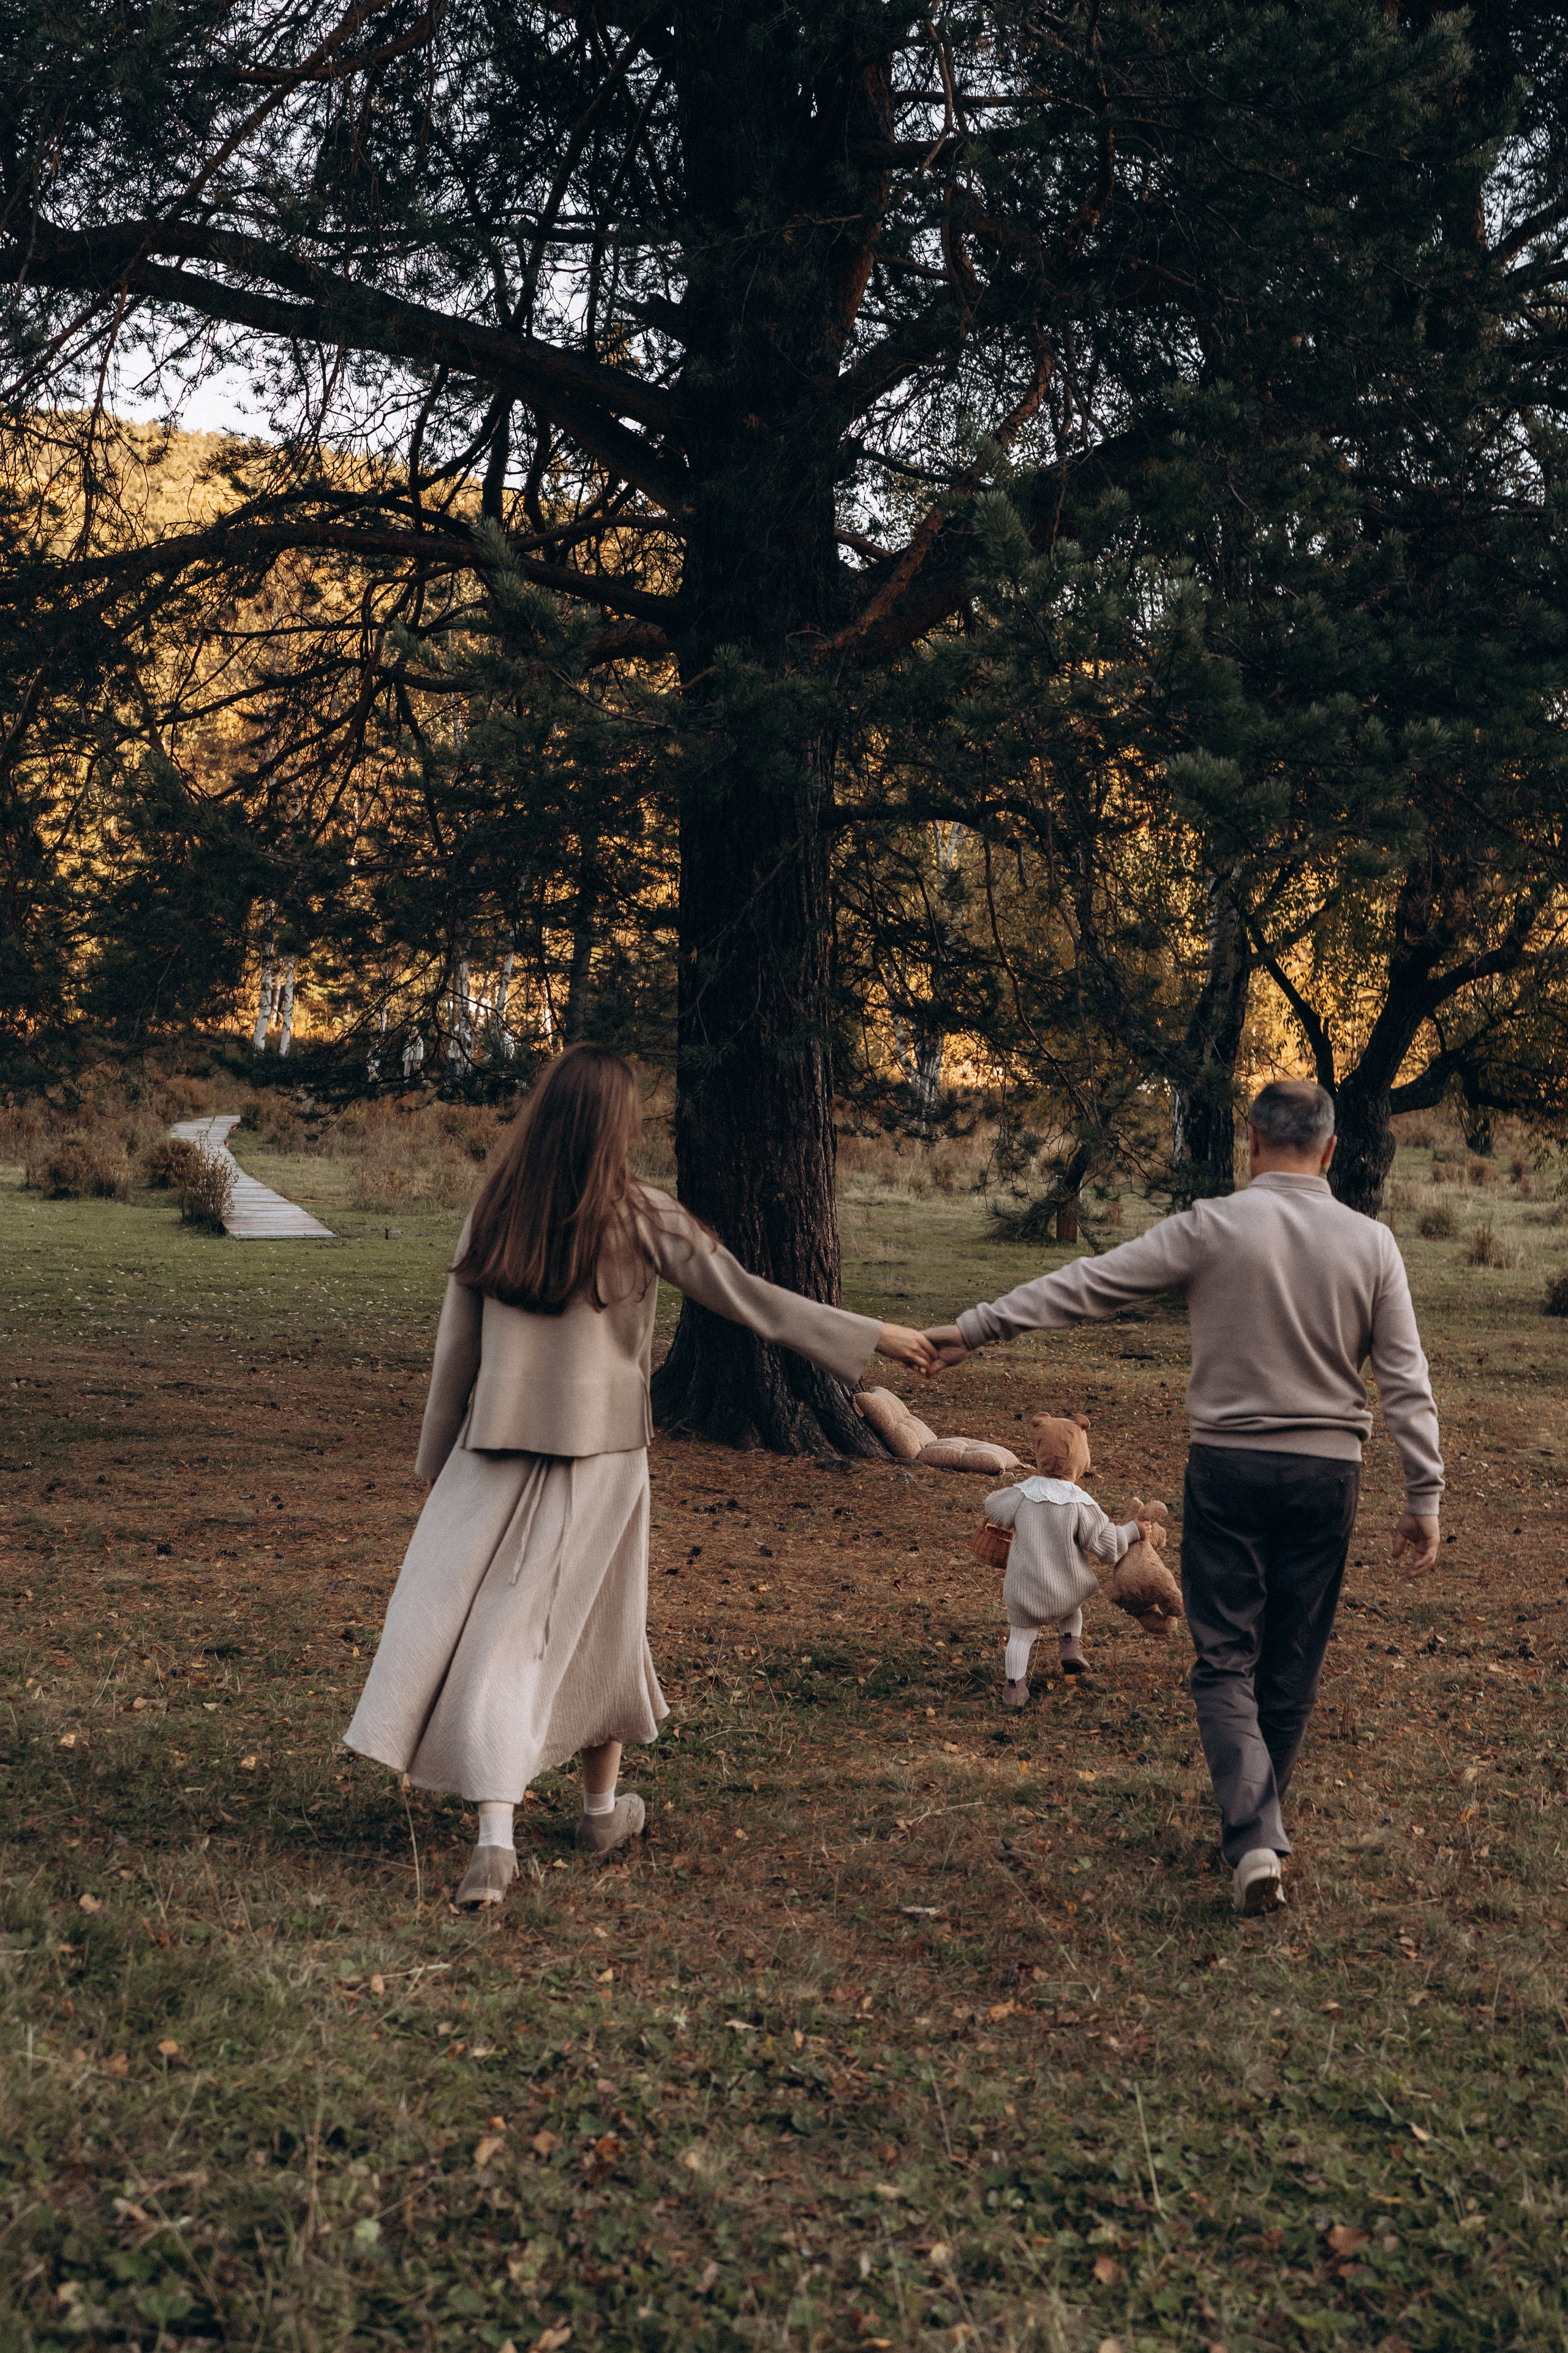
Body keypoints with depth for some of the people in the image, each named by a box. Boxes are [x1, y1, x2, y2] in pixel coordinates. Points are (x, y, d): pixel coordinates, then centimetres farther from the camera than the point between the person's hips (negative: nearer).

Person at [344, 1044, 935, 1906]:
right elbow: (744, 1297, -3)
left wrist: (437, 1458, 17)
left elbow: (455, 1348, 6)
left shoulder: (493, 1213, 0)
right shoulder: (641, 1218, -6)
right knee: (594, 1628, 15)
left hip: (494, 1450, 1)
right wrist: (874, 1336, 6)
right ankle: (602, 1808, 32)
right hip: (600, 1453, -1)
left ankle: (495, 1833, -12)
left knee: (480, 1631, 1)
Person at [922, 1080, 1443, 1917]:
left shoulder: (1212, 1229, -8)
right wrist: (1423, 1498, 5)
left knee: (1226, 1661, 2)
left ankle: (1253, 1839, -13)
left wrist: (975, 1329, -2)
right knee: (1291, 1667, 14)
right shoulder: (1371, 1244, -1)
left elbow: (1086, 1285, -8)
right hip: (1326, 1473, 3)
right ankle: (1258, 1819, 28)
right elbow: (1406, 1383, -1)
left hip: (1228, 1466, -2)